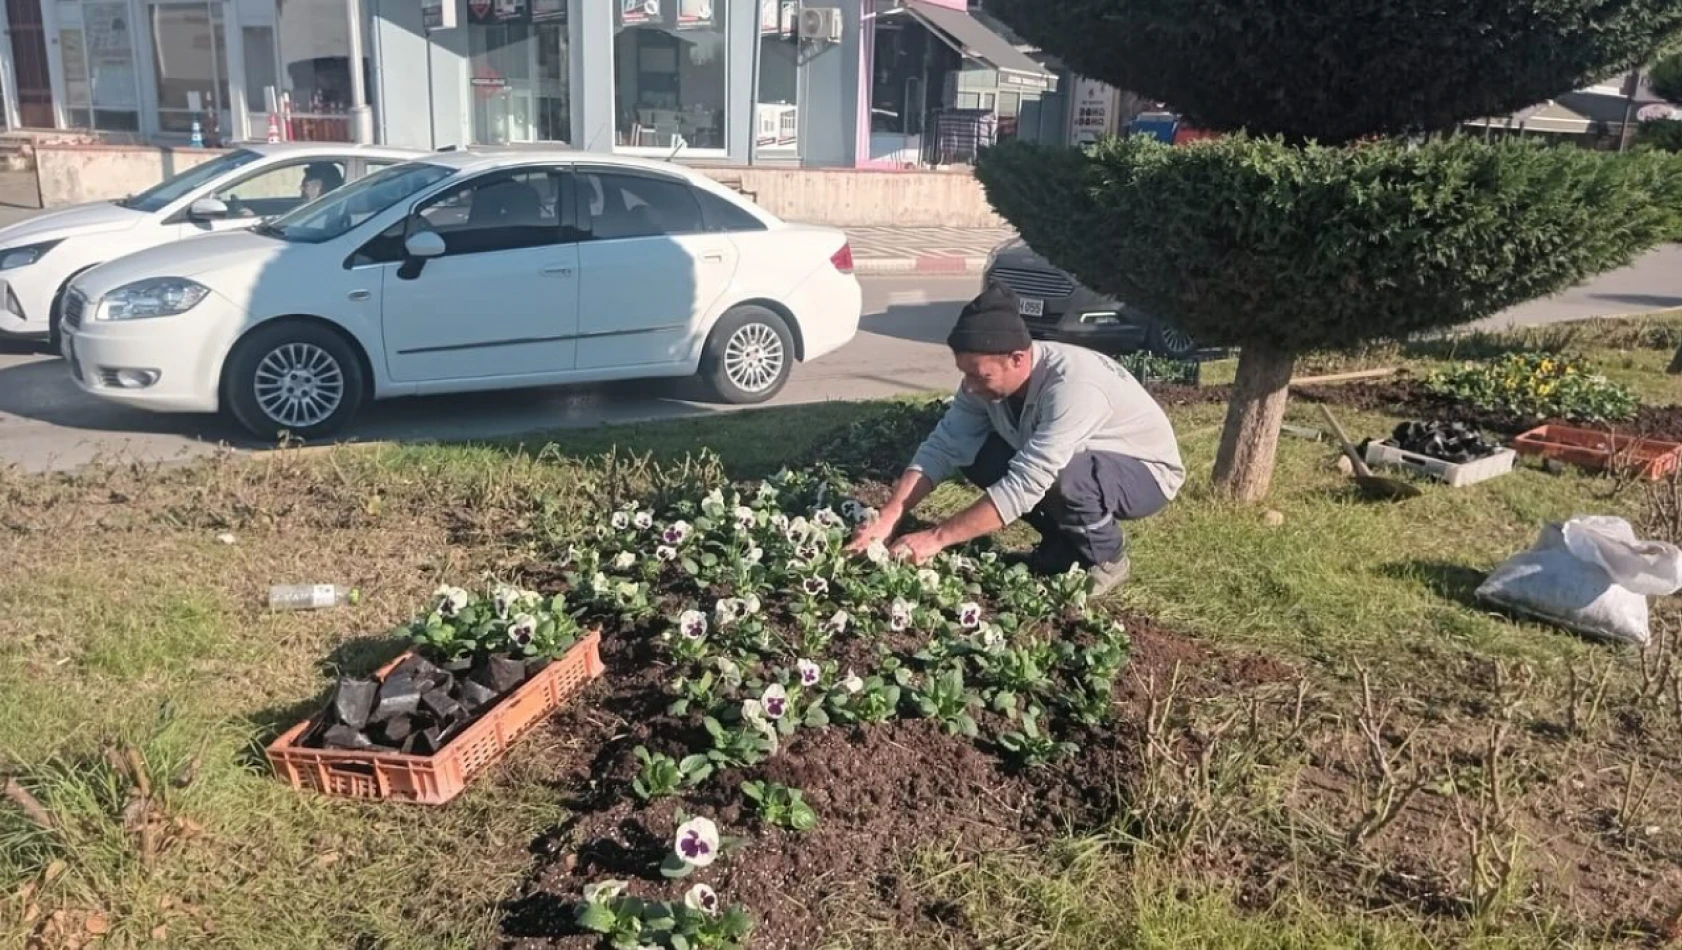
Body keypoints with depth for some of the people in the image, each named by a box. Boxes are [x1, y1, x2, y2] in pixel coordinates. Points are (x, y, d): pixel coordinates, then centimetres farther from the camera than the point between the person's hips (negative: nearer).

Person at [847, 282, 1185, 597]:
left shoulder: (1073, 387, -38)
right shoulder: (988, 376, -16)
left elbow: (1025, 485, -42)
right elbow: (943, 446, -17)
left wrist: (937, 538, -41)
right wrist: (888, 518, -30)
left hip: (1146, 471, -7)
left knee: (1066, 475, -37)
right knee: (978, 457, -12)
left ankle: (1106, 558, -6)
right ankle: (1066, 545, 6)